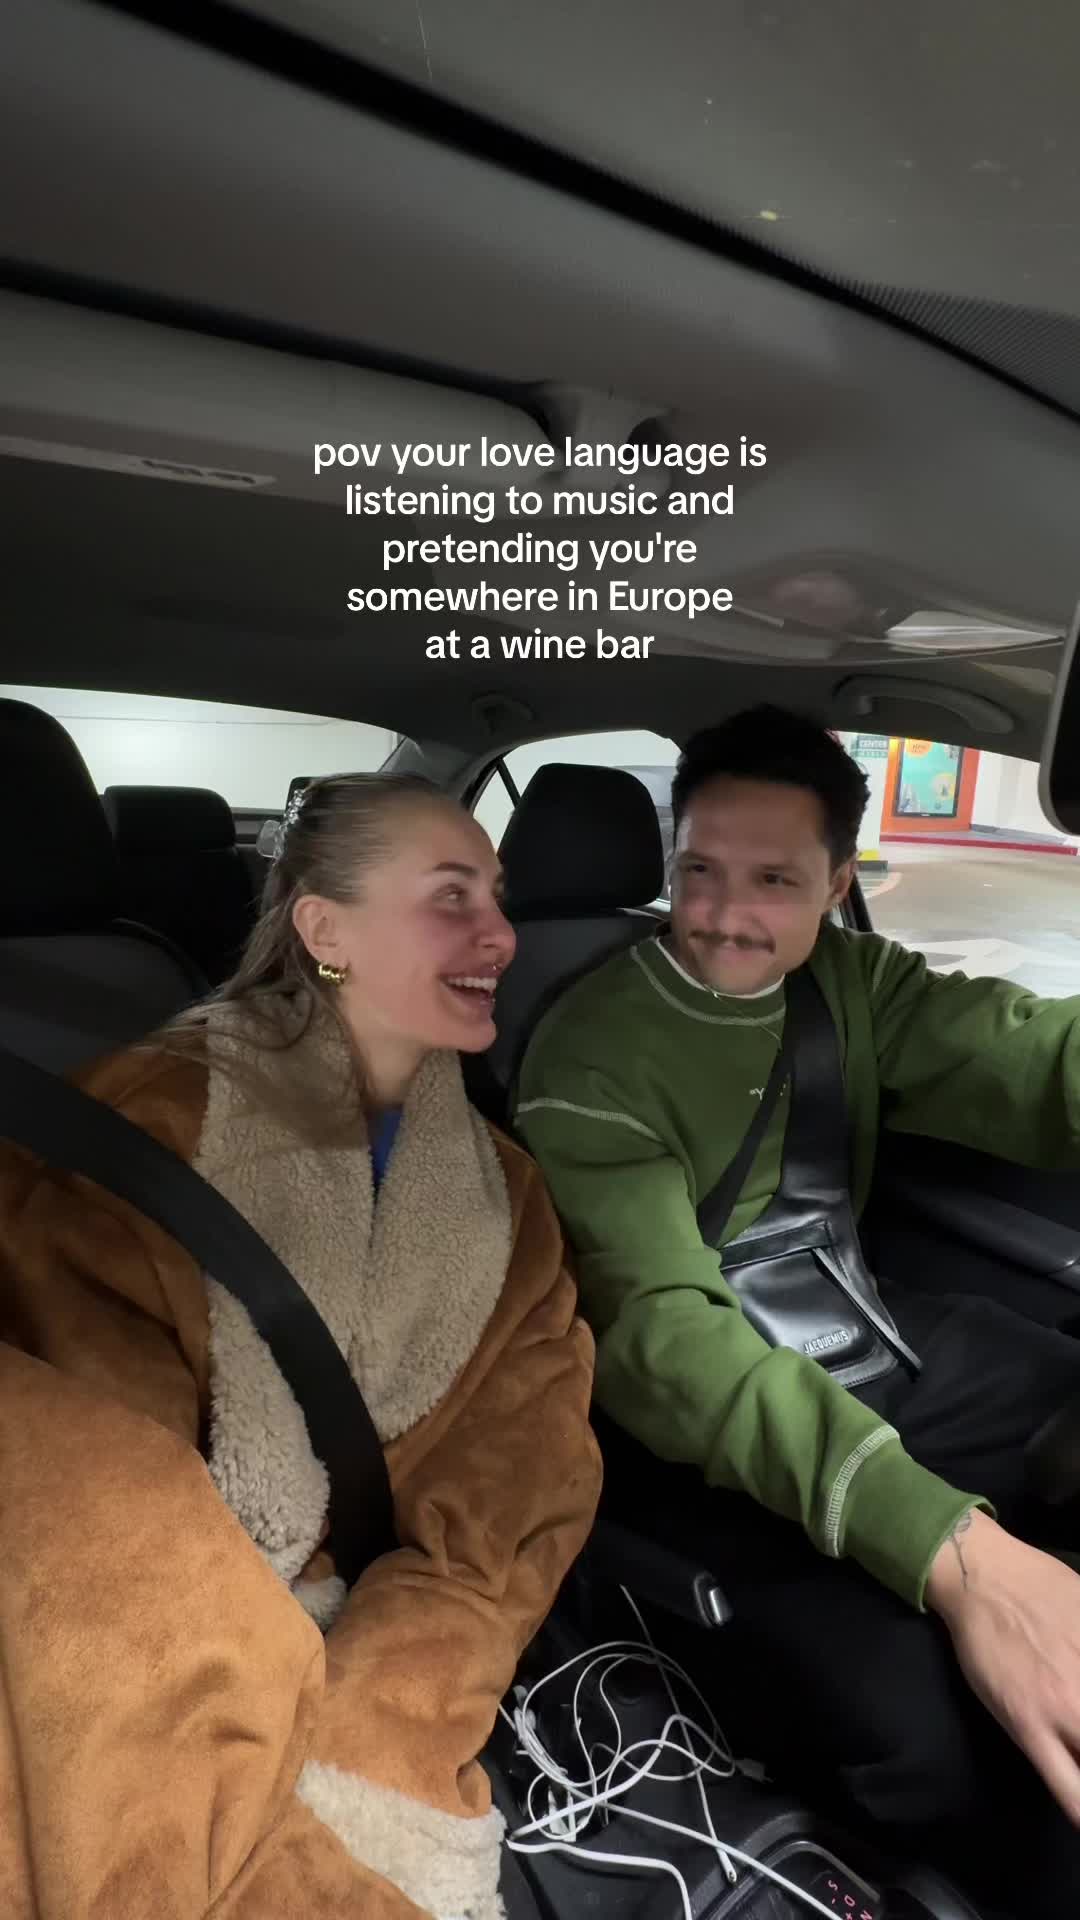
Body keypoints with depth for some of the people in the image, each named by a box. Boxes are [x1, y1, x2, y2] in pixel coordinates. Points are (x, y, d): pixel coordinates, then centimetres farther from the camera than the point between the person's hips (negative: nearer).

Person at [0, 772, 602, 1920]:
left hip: (368, 1648, 2)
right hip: (141, 1679, -1)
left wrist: (346, 1761, -20)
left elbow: (508, 1511, -4)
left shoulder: (501, 1196, 5)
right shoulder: (152, 1124, -8)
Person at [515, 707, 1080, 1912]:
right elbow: (661, 1325, -28)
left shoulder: (853, 980, 3)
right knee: (915, 1716, -28)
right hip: (710, 1407, -6)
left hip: (876, 1338, 7)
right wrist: (950, 1546, -41)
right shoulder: (593, 1057, -16)